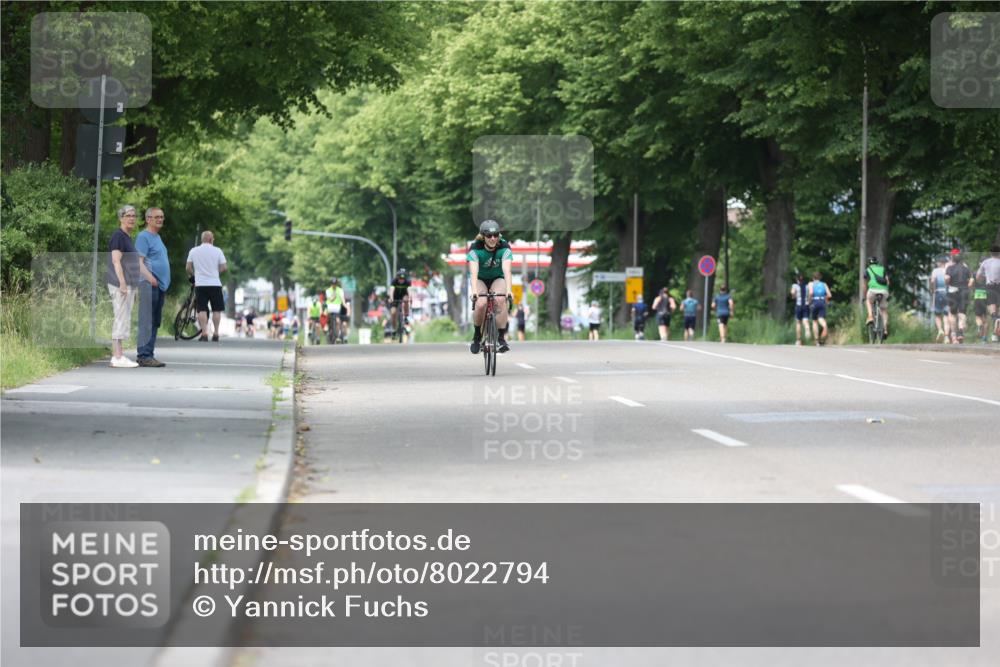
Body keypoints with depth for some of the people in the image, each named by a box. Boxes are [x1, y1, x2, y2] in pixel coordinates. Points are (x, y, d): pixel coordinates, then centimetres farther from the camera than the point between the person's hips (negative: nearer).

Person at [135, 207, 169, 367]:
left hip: (160, 285, 10)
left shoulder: (157, 237, 21)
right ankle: (144, 355, -11)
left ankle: (148, 354, 14)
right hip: (150, 285, -10)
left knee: (155, 322, 10)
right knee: (147, 322, -10)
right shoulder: (144, 237, -7)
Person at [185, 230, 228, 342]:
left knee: (202, 310, 0)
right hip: (215, 284, -1)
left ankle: (204, 334, -9)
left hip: (200, 285, 1)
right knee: (216, 309, 8)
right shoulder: (217, 251, -1)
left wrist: (192, 275, 22)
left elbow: (188, 268, 3)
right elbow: (224, 268, -3)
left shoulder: (194, 251, 3)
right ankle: (215, 334, 7)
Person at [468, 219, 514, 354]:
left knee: (499, 301, -30)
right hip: (480, 279, 0)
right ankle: (477, 336, -5)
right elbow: (474, 272, -39)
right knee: (481, 304, -28)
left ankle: (501, 338, -22)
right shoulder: (475, 249, -26)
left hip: (497, 278, 1)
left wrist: (508, 290, -53)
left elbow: (506, 270, -37)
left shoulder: (504, 248, -24)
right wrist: (474, 291, -56)